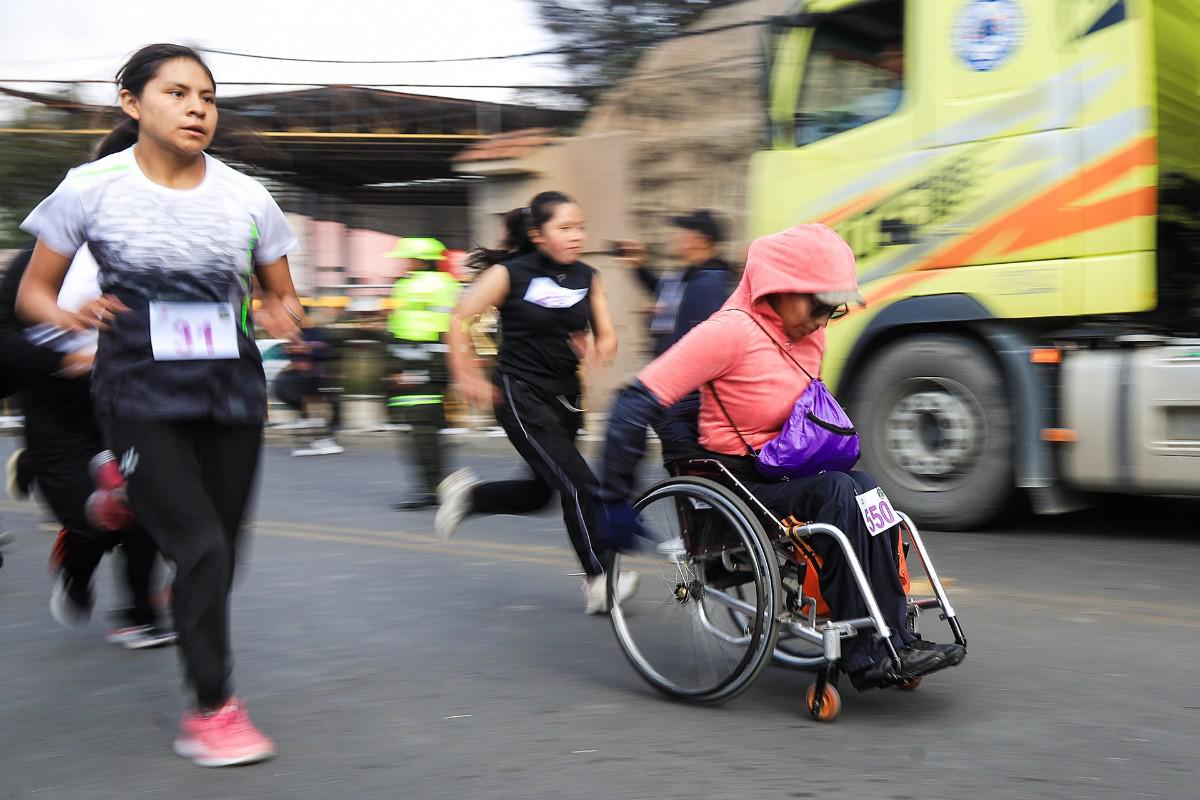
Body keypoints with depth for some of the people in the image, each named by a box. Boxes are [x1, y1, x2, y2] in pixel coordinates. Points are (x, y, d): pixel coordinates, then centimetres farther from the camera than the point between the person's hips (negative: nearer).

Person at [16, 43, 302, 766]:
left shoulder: (247, 197, 2)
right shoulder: (92, 188, -5)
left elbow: (281, 297, 13)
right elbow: (33, 292, 3)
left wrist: (285, 318, -11)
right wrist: (70, 317, -20)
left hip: (233, 394, 3)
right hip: (142, 399, -3)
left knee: (221, 554, 8)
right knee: (202, 548, -12)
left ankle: (206, 705, 31)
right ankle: (216, 708, 5)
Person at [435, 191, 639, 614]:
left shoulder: (588, 278, 4)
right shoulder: (511, 274, -11)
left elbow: (607, 337, 7)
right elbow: (460, 318, -6)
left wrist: (596, 349, -16)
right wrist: (465, 377, -11)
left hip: (564, 397, 7)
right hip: (520, 394, -7)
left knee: (540, 492, 15)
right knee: (579, 483, -15)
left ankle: (467, 494, 40)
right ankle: (599, 582, -8)